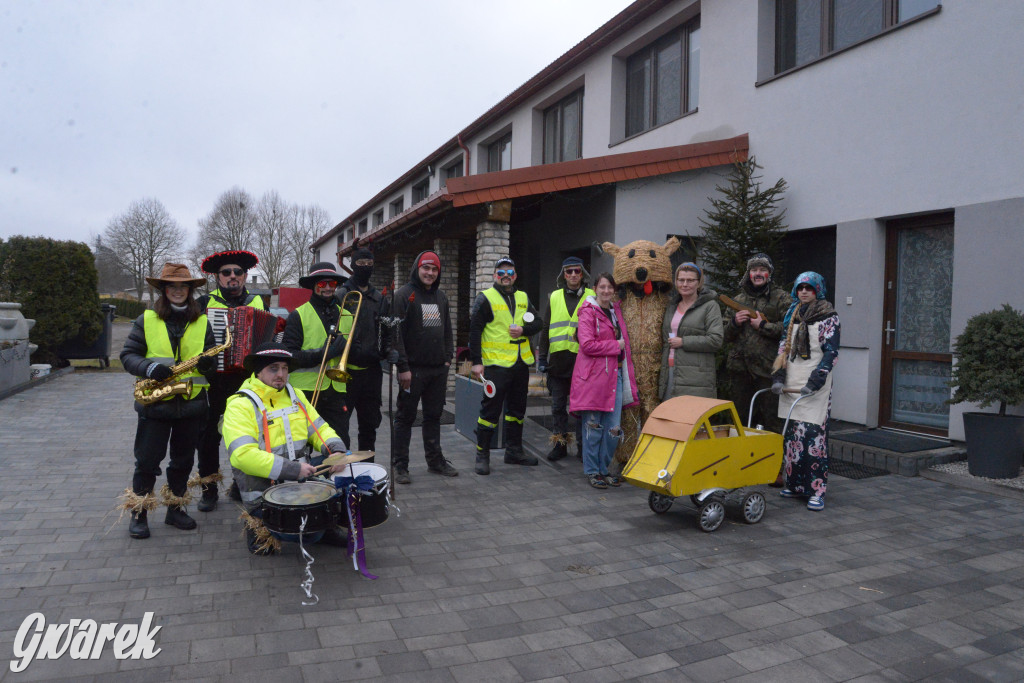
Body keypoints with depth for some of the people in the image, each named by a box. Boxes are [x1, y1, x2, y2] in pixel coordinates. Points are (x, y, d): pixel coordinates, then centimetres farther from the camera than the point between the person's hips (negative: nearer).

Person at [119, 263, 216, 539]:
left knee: (183, 460, 12)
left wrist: (207, 363, -14)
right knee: (147, 461, 3)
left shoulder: (202, 322, 7)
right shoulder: (146, 320, 1)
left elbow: (213, 357, 9)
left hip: (191, 403, 2)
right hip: (154, 403, -2)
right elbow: (127, 355, 0)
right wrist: (149, 368, -19)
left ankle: (175, 508, 28)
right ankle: (138, 514, 17)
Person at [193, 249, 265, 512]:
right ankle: (208, 487, 17)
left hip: (247, 380, 2)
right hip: (213, 379, -1)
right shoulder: (205, 302, 5)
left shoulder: (258, 303, 12)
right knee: (209, 434, 3)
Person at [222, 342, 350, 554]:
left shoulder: (294, 396, 12)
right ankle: (259, 525, 5)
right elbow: (243, 455, -24)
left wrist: (336, 450, -9)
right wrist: (293, 469, -27)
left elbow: (320, 428, 13)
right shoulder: (240, 406, -12)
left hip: (302, 483, 7)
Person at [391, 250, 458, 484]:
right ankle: (400, 465, 11)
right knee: (405, 417, 3)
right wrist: (403, 367, -17)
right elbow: (396, 333, -13)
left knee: (434, 416, 14)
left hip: (438, 369, 6)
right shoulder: (404, 294, -7)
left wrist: (448, 359, 10)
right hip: (413, 369, -6)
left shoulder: (441, 297, 14)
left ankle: (435, 460, 25)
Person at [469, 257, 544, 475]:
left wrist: (524, 330, -8)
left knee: (517, 409, 14)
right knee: (490, 410, -3)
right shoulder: (485, 298, -3)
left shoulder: (523, 298, 14)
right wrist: (476, 362, -13)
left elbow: (538, 322, 14)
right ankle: (482, 455, 8)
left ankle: (514, 451, 27)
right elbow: (474, 331, -7)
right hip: (496, 364, -6)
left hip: (520, 363, 6)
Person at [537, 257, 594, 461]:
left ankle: (583, 445, 15)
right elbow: (545, 329, 12)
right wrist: (542, 357, 6)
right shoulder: (554, 297, 10)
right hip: (558, 360, 3)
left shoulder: (592, 297, 3)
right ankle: (560, 443, 20)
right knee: (558, 405, 8)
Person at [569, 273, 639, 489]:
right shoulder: (588, 312, -5)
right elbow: (587, 344, -16)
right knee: (593, 426, 0)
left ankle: (604, 468, 19)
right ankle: (592, 471, 13)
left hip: (615, 374, 6)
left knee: (614, 428, 4)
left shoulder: (616, 310, 17)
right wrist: (615, 345, -10)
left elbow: (624, 341, 33)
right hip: (593, 376, -6)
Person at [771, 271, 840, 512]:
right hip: (791, 384, 5)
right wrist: (778, 377, 6)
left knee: (813, 434, -10)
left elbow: (831, 352, -6)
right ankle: (795, 484, 16)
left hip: (815, 386, -5)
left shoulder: (828, 317, 1)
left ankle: (817, 490, -7)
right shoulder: (792, 314, 16)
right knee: (791, 434, 5)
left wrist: (816, 381, -16)